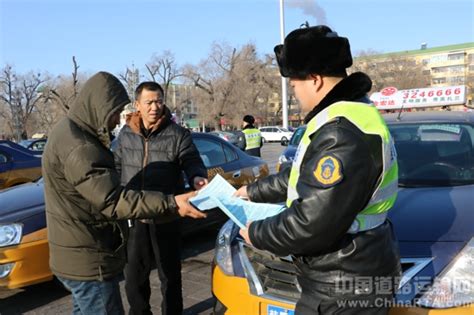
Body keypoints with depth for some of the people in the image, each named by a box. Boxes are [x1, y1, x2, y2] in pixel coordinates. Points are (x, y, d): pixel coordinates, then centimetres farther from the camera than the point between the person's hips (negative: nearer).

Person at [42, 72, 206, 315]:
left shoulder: (70, 132, 10)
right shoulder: (77, 146, -25)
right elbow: (112, 200, -31)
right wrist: (171, 204, -35)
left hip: (80, 257, 11)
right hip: (88, 261, -11)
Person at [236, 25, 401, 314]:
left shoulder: (345, 131, -29)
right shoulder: (348, 117, 9)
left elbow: (312, 223, -29)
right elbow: (303, 176, 20)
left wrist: (257, 234, -12)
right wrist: (253, 192, 26)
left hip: (345, 285, -9)